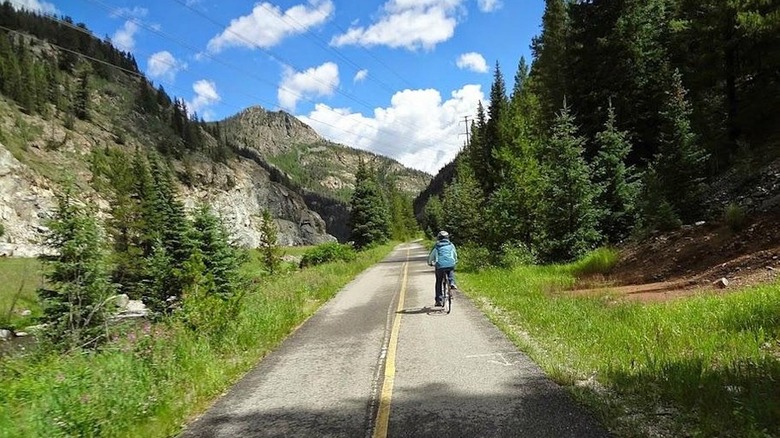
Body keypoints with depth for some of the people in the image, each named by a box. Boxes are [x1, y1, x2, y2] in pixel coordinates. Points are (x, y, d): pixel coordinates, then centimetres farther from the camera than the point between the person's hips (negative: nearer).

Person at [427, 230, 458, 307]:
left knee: (438, 283, 15)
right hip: (451, 265, 1)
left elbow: (431, 256, 17)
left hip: (440, 266, -1)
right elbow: (455, 255, 27)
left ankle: (439, 300, 10)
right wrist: (455, 261, 48)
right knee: (451, 272, 36)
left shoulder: (436, 246, 10)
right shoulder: (451, 245, 14)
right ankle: (452, 283, 10)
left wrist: (430, 263, 37)